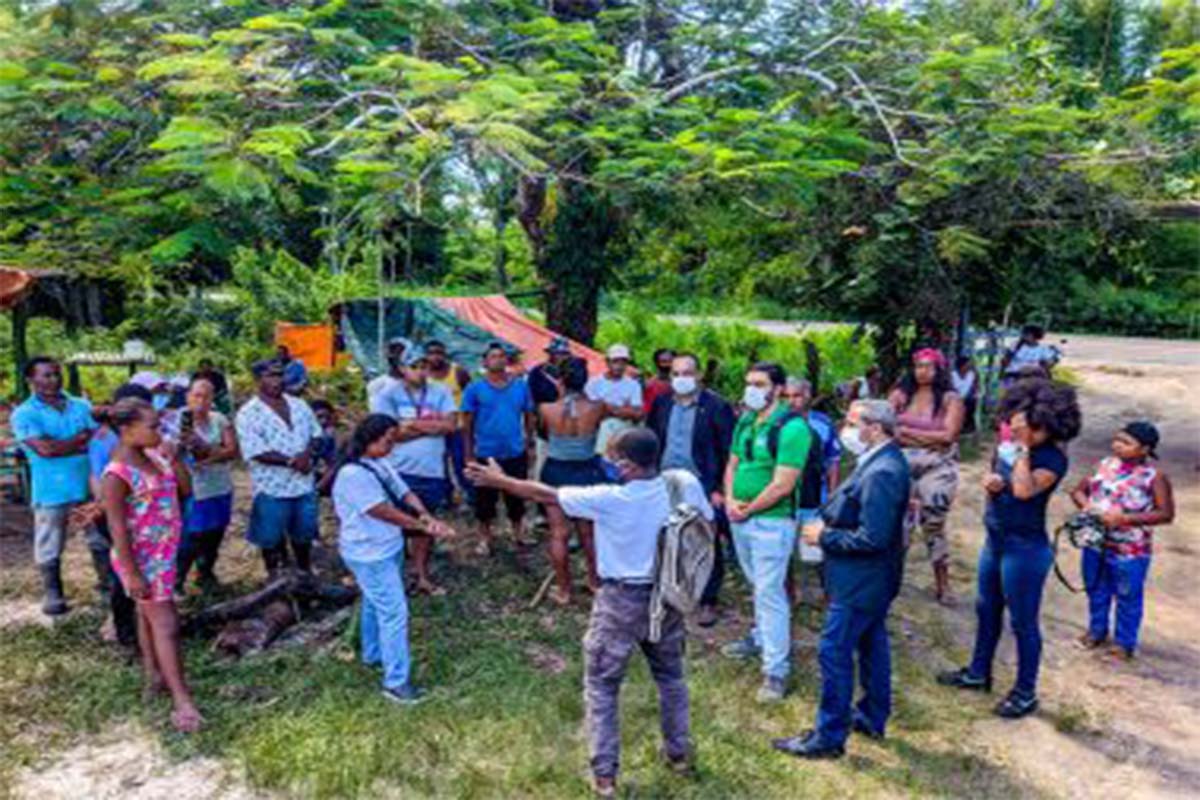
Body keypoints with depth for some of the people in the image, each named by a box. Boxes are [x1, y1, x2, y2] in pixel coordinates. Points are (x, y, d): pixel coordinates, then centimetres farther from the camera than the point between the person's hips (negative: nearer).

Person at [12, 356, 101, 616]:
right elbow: (45, 449, -17)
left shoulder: (81, 406, 7)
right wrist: (83, 440, -8)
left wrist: (63, 445, -15)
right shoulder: (24, 414, -5)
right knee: (50, 547, 8)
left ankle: (109, 584, 28)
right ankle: (52, 593, 23)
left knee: (101, 539, 14)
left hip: (89, 484, 3)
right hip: (52, 491, -3)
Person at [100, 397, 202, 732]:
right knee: (165, 623, -6)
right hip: (142, 559, -8)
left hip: (164, 552, 8)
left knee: (150, 616, 21)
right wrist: (132, 575, -20)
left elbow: (185, 489, 7)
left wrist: (173, 456, -7)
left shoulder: (153, 456, 0)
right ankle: (182, 701, -2)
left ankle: (155, 676, 36)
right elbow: (118, 529, -22)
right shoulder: (117, 474, -23)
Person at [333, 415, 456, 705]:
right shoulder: (353, 474, -26)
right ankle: (396, 682, 1)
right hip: (370, 556, -9)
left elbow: (405, 493, -1)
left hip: (388, 549, 9)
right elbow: (386, 512, -25)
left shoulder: (380, 464, 2)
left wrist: (426, 516, -19)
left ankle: (373, 654, 45)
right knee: (394, 612, -7)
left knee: (376, 604, 25)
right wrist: (423, 527, -20)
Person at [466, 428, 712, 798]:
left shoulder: (610, 500, -23)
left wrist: (499, 480, -3)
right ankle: (680, 754, 38)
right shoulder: (681, 487, -11)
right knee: (671, 676, 24)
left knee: (601, 686, 11)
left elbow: (548, 495, -15)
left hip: (622, 601, -5)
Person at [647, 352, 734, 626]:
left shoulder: (717, 406, -7)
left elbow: (728, 452, -7)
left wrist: (720, 489, -11)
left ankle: (708, 602, 21)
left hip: (703, 488, -4)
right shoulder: (661, 403, 7)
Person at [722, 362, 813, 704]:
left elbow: (782, 485, -21)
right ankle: (761, 638, 41)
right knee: (758, 586, 23)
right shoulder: (744, 422, 7)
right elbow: (732, 465, 13)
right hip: (740, 518, 7)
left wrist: (747, 510, -12)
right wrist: (730, 501, -5)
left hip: (772, 522, -7)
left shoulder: (792, 428, -18)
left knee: (770, 593, -4)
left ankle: (776, 669, 5)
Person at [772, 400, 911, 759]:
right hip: (872, 578, 10)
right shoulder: (881, 461, 4)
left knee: (834, 652, 0)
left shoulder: (881, 473, -27)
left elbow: (872, 538, -29)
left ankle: (829, 737, 12)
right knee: (871, 644, 21)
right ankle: (872, 718, 38)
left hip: (861, 581, -10)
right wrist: (828, 521, 1)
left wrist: (824, 536, -18)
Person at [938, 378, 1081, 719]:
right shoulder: (1013, 443, 2)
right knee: (986, 610, 21)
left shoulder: (1052, 457, -19)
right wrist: (993, 481, -7)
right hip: (995, 538, 8)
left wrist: (1023, 448, -26)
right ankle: (978, 673, 39)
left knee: (1022, 622, 6)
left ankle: (1025, 693, 23)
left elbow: (1024, 490, -35)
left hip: (1026, 548, -8)